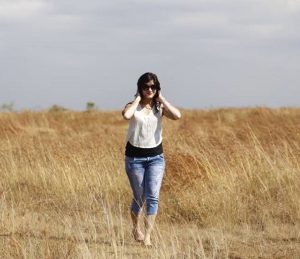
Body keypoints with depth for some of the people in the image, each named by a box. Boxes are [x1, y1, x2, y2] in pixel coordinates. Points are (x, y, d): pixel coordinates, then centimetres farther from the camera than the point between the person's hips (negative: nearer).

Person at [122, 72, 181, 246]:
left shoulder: (160, 107, 0)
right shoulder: (134, 106, -5)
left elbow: (177, 115, -19)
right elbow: (126, 115, -31)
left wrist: (161, 99, -12)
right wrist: (138, 99, -17)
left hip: (156, 157, 1)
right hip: (135, 157, -1)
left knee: (153, 197, -12)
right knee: (139, 197, 10)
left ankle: (148, 236, -12)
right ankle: (136, 229, 35)